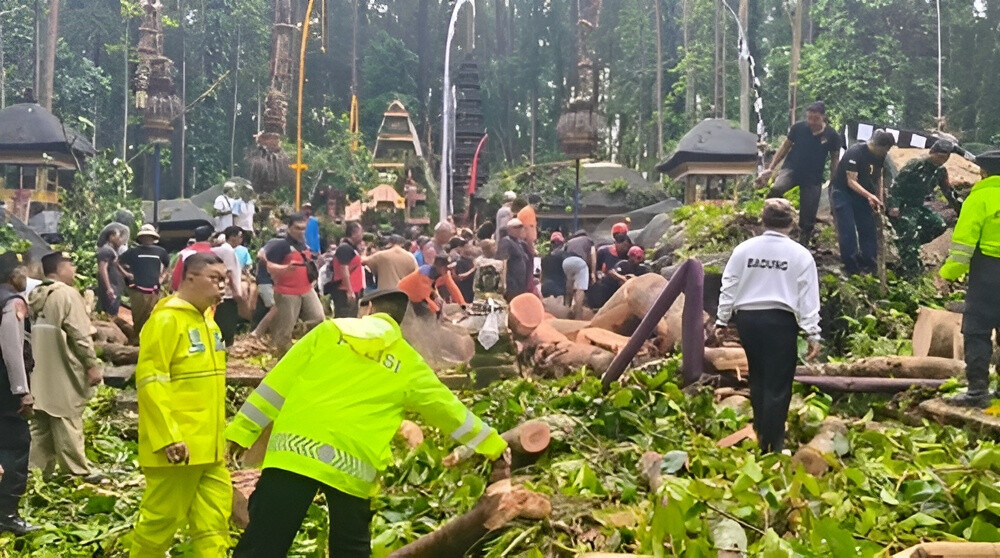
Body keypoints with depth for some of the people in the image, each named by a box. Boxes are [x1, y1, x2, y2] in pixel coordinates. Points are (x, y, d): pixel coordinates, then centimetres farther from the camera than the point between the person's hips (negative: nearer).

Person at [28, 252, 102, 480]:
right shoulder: (67, 294, -13)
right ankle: (77, 472, 3)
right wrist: (93, 365, -11)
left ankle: (36, 470, 14)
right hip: (64, 373, -7)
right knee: (68, 421, -2)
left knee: (41, 424, 11)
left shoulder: (35, 296, 11)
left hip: (40, 374, 8)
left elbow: (30, 334, 16)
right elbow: (80, 335, -16)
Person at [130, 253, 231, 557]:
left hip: (209, 446, 8)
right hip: (178, 446, -8)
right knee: (161, 520, 1)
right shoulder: (167, 319, -11)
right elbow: (150, 381, -18)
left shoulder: (207, 320, 15)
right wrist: (169, 438, -22)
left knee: (214, 523, 9)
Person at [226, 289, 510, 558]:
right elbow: (448, 408, 21)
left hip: (295, 449, -1)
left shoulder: (330, 331, 12)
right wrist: (494, 447, 32)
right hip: (352, 467, 1)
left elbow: (279, 382, 9)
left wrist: (242, 430, 14)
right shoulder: (409, 364, 14)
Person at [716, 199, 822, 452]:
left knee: (757, 378, 19)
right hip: (780, 320, -3)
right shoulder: (800, 254, -2)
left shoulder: (744, 249, 4)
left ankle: (761, 433, 30)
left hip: (747, 318, 4)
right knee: (777, 385, 1)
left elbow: (729, 286, 6)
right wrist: (813, 334, -1)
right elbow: (808, 298, -4)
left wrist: (722, 320, 15)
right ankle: (772, 444, 3)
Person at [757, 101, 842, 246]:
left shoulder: (832, 136, -7)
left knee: (808, 218, 2)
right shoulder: (798, 127, -7)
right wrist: (770, 169, 0)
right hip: (792, 169, -1)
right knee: (775, 189, -35)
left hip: (813, 178, 1)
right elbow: (785, 147, 5)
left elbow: (835, 160, 5)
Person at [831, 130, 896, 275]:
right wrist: (869, 196, -39)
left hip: (862, 192, 7)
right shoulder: (855, 152, -28)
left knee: (868, 228, 3)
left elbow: (878, 177, 9)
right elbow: (851, 181, -28)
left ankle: (869, 264, 9)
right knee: (848, 230, -13)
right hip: (843, 191, -7)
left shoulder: (880, 156, -6)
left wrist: (880, 200, 0)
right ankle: (851, 266, -8)